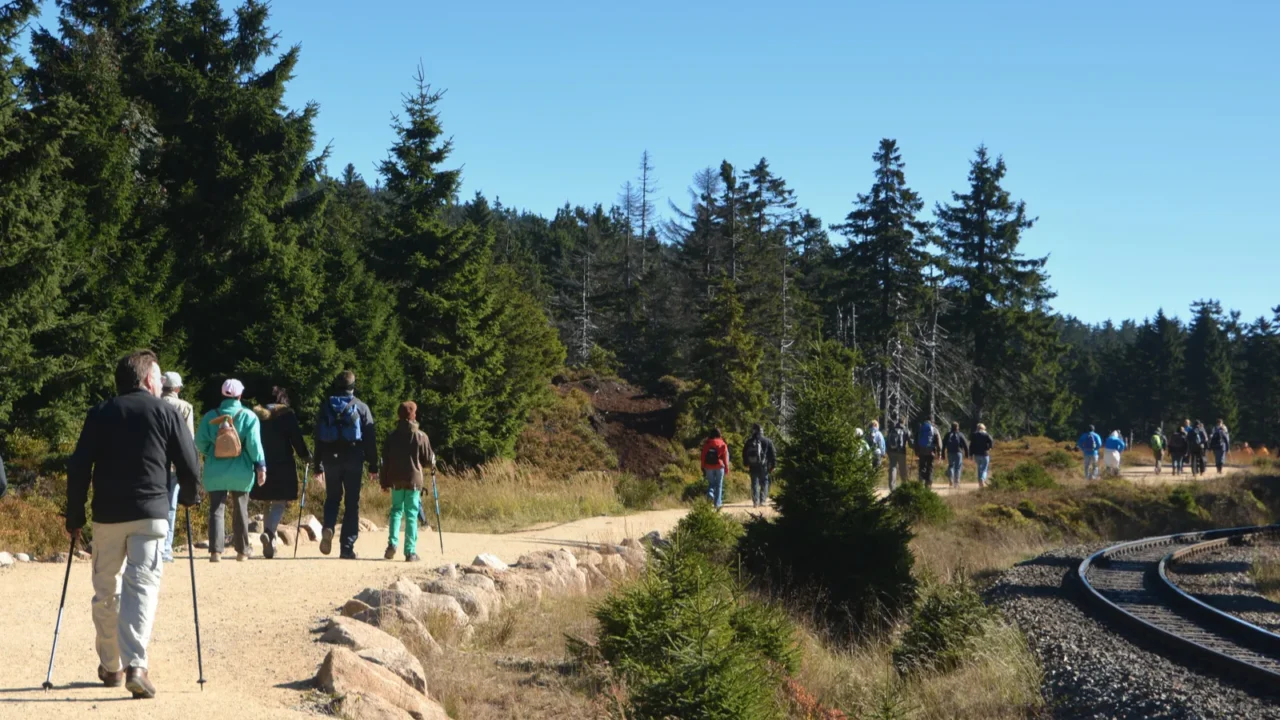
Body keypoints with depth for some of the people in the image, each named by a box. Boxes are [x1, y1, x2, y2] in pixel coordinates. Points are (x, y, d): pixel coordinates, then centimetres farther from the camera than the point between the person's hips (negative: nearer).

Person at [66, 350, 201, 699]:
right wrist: (190, 497, 18)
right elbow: (189, 464, -1)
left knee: (106, 590, 14)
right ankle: (135, 665, -19)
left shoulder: (99, 414, 9)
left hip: (107, 515, 2)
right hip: (150, 513, -2)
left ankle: (110, 666, 22)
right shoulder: (165, 412, 3)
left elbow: (78, 468, 3)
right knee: (142, 586, -5)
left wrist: (75, 516, 9)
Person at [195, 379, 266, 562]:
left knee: (216, 509, 0)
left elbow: (200, 442, 0)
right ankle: (242, 550, 19)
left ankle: (216, 550, -13)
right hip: (240, 471, 0)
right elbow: (254, 444, -10)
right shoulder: (248, 416, -5)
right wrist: (261, 465, -4)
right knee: (240, 510, 13)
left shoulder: (210, 416, -1)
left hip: (215, 471, 0)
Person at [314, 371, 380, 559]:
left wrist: (318, 466, 10)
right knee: (352, 503, 3)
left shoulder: (326, 407, 7)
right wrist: (373, 466, 4)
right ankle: (347, 547, 0)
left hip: (331, 459, 2)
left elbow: (318, 438, 7)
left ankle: (328, 528, -12)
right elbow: (370, 438, 0)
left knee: (332, 498, 17)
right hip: (353, 459, -2)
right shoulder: (361, 407, 2)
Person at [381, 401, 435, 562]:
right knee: (411, 514, 0)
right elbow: (428, 461, -1)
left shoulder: (392, 436, 2)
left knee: (396, 510, 16)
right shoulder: (421, 437, -6)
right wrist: (433, 464, 22)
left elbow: (385, 461, 4)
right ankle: (410, 552, -2)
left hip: (396, 480, 3)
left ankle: (392, 543, -1)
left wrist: (385, 482, 10)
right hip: (414, 480, -2)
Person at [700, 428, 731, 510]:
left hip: (708, 467, 1)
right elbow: (725, 457, -3)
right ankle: (717, 503, 3)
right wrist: (726, 469, 3)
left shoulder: (706, 444, 1)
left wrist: (703, 468, 9)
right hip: (719, 467, -1)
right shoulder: (722, 444, -3)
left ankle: (710, 493, -15)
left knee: (711, 483, 16)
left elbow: (703, 457, 2)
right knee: (719, 485, 7)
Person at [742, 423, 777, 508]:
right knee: (764, 482, 9)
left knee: (754, 483, 6)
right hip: (763, 466, -2)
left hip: (752, 466, 2)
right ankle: (763, 500, 3)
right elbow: (773, 454, 0)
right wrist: (773, 466, 5)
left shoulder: (749, 441, 5)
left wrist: (746, 464, 22)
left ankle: (755, 501, -1)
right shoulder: (767, 441, 0)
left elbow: (744, 453, 11)